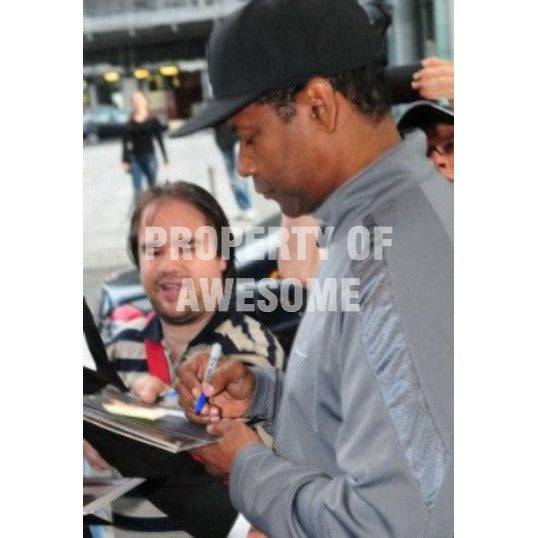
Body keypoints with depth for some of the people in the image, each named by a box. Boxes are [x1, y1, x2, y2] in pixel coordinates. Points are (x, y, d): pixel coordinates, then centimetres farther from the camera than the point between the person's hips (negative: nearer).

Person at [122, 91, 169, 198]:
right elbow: (125, 143, 7)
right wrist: (125, 161, 3)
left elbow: (160, 140, 3)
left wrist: (165, 158, 2)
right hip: (135, 158, 1)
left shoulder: (152, 120, 1)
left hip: (149, 156, -1)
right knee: (137, 189, -4)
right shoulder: (130, 123, 4)